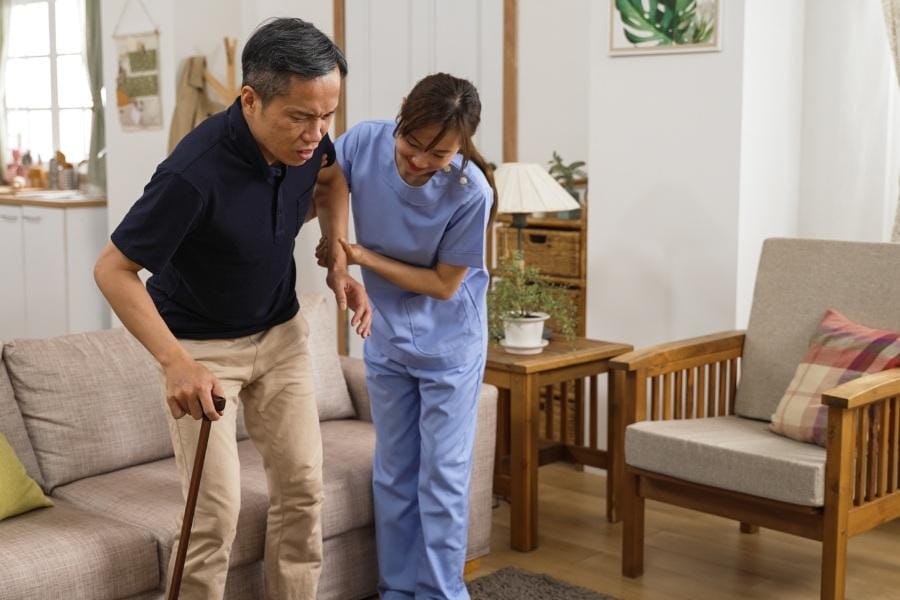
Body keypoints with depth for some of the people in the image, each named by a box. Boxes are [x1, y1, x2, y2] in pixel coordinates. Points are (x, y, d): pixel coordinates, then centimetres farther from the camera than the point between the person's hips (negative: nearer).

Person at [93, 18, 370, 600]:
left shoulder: (310, 140, -15)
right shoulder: (195, 173, -34)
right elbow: (113, 269, -25)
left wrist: (339, 263, -4)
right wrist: (175, 362, -35)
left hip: (281, 333, 6)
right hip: (202, 345, -5)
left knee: (303, 487, 5)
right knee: (217, 509, -7)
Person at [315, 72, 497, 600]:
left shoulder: (471, 192, -27)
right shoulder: (365, 142, -18)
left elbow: (444, 284, -17)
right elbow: (327, 184, 3)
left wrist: (362, 256, -21)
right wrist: (336, 246, -15)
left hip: (449, 345, -4)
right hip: (387, 340, 4)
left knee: (443, 477, 3)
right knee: (393, 474, 14)